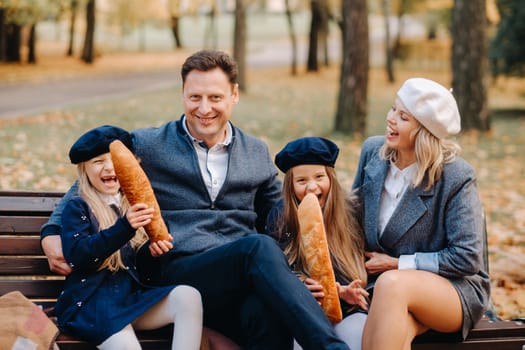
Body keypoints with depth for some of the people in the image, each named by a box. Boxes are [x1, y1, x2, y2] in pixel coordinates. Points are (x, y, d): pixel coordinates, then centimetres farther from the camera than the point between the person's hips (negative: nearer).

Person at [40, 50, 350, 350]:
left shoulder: (257, 154, 22)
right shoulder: (147, 146, 13)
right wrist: (52, 235, 6)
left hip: (246, 277, 3)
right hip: (179, 272, -2)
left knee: (269, 312, -40)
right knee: (259, 247, -37)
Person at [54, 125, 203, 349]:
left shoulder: (133, 206, 19)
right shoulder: (77, 208, 5)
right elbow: (76, 256, -13)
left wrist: (156, 248, -1)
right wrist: (124, 228, -23)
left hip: (134, 295, 5)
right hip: (91, 301, -5)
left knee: (188, 296, -23)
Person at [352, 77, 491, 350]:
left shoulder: (455, 176, -14)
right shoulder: (372, 151, 0)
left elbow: (467, 258, -12)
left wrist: (397, 265, -12)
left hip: (455, 288, -3)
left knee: (392, 284, -38)